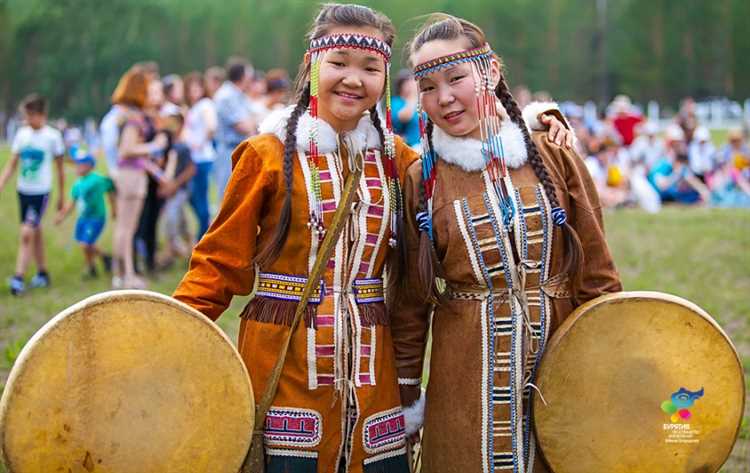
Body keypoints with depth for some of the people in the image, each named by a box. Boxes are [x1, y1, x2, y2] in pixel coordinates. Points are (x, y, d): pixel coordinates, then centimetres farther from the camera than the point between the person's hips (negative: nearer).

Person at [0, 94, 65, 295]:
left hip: (41, 192, -5)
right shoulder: (22, 134, 3)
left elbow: (59, 168, 1)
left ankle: (19, 278, -14)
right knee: (35, 233, 15)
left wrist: (61, 196, 7)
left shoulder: (52, 136, -8)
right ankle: (42, 274, 27)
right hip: (23, 190, 5)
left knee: (27, 233, -14)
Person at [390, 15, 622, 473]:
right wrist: (407, 394, 6)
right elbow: (410, 302, 5)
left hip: (560, 364, 1)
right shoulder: (421, 179, -1)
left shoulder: (554, 156, 0)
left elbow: (597, 276, 2)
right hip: (468, 383, -1)